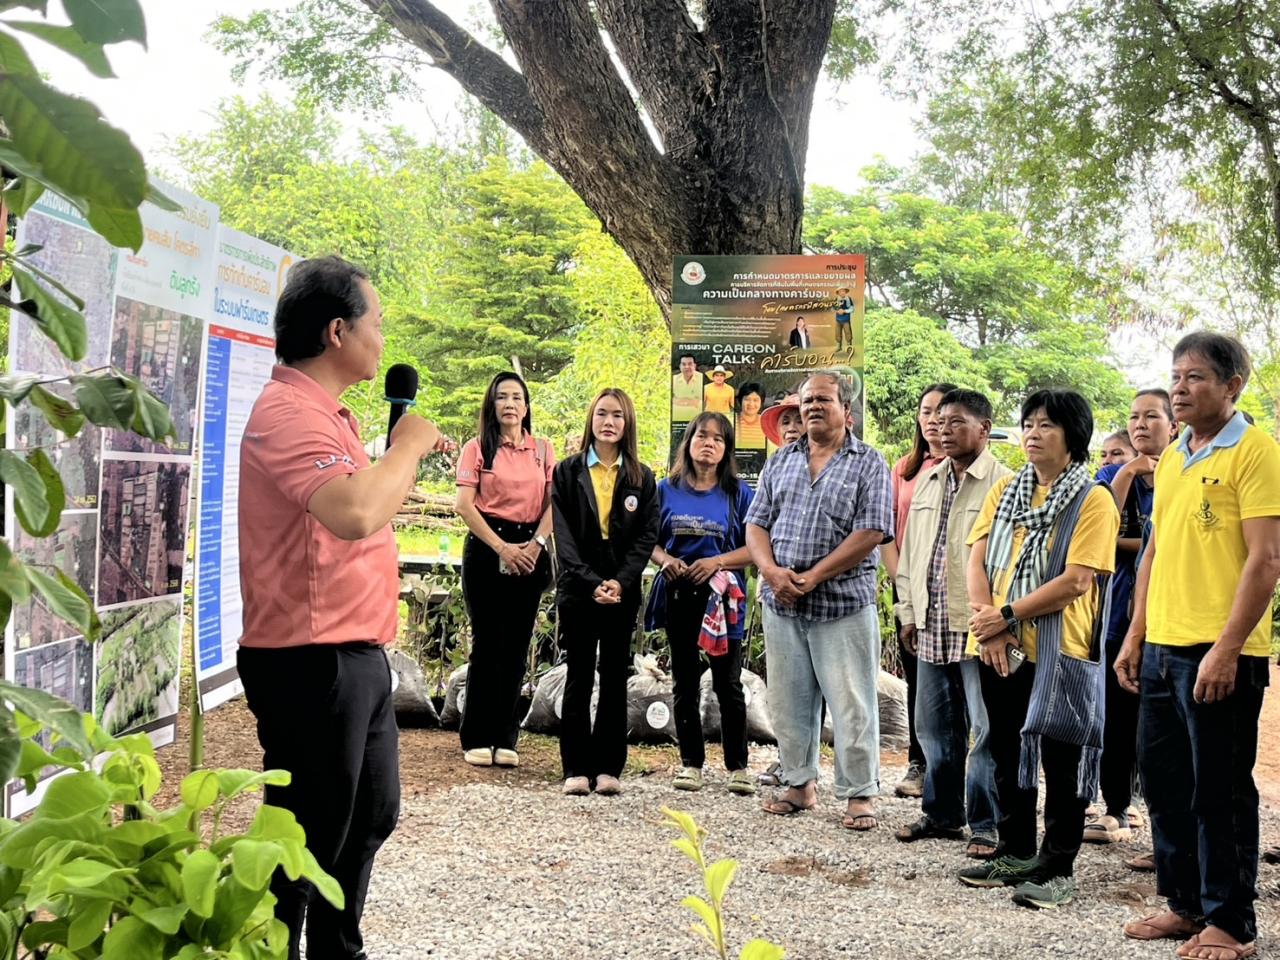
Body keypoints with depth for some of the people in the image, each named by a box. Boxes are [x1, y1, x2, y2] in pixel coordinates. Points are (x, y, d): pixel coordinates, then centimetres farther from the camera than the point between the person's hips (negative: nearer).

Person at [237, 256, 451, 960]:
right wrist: (407, 446, -20)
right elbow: (355, 515, -34)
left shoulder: (322, 412, 15)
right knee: (312, 833, -1)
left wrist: (408, 455, 16)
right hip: (312, 661, -11)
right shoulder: (289, 411, -19)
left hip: (356, 655, 11)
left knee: (370, 815, 21)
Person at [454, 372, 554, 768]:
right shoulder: (478, 448, 2)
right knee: (487, 643, -3)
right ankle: (477, 739, 3)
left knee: (517, 645, 4)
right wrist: (501, 547, -13)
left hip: (530, 551, 3)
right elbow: (464, 504, -7)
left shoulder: (542, 450, 11)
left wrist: (535, 545, -9)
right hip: (487, 548, -3)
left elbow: (553, 504, 6)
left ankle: (505, 739, 9)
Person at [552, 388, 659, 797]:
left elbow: (646, 536, 1)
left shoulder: (641, 478, 7)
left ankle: (608, 767, 9)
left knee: (615, 679, 4)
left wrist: (621, 582, -13)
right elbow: (563, 535, -4)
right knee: (579, 678, 3)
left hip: (623, 592, 1)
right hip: (578, 589, -1)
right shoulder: (568, 472, 3)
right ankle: (576, 768, 6)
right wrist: (591, 583, -15)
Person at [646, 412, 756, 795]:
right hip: (678, 596, 2)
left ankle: (737, 766, 10)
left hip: (722, 598, -2)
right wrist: (665, 560, -11)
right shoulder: (667, 490, 7)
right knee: (685, 684, 9)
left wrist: (717, 562, -16)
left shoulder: (738, 493, 1)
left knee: (728, 684, 1)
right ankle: (690, 762, 17)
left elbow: (755, 547, -2)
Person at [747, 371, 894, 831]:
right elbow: (756, 524, 9)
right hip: (781, 604, 5)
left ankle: (858, 793, 9)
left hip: (843, 603, -4)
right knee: (788, 701, 11)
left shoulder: (869, 465, -2)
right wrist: (773, 572, -10)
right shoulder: (780, 462, 13)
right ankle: (799, 784, 24)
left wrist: (811, 577, -16)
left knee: (852, 704, -1)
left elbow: (870, 533, -11)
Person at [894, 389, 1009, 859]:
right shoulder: (927, 482, 15)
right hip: (932, 626, 7)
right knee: (933, 726, 14)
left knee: (986, 728, -1)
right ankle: (942, 812, 27)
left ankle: (985, 824, 9)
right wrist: (908, 611, 15)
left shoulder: (1002, 483, -7)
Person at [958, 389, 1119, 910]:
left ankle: (1057, 869, 9)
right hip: (1001, 651, 6)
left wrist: (1007, 616, -15)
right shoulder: (1004, 491, 12)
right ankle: (1014, 855, 27)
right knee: (1009, 756, 14)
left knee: (1061, 763, 1)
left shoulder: (1093, 501, -6)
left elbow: (1077, 581, -15)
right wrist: (987, 621, -12)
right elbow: (977, 558, 4)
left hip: (1060, 651, -6)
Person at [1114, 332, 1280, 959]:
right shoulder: (1171, 459, 15)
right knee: (1164, 782, 14)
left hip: (1219, 656, -8)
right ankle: (1185, 905, 27)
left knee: (1218, 791, 1)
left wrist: (1226, 649, -19)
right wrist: (1135, 638, 15)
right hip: (1162, 649, 8)